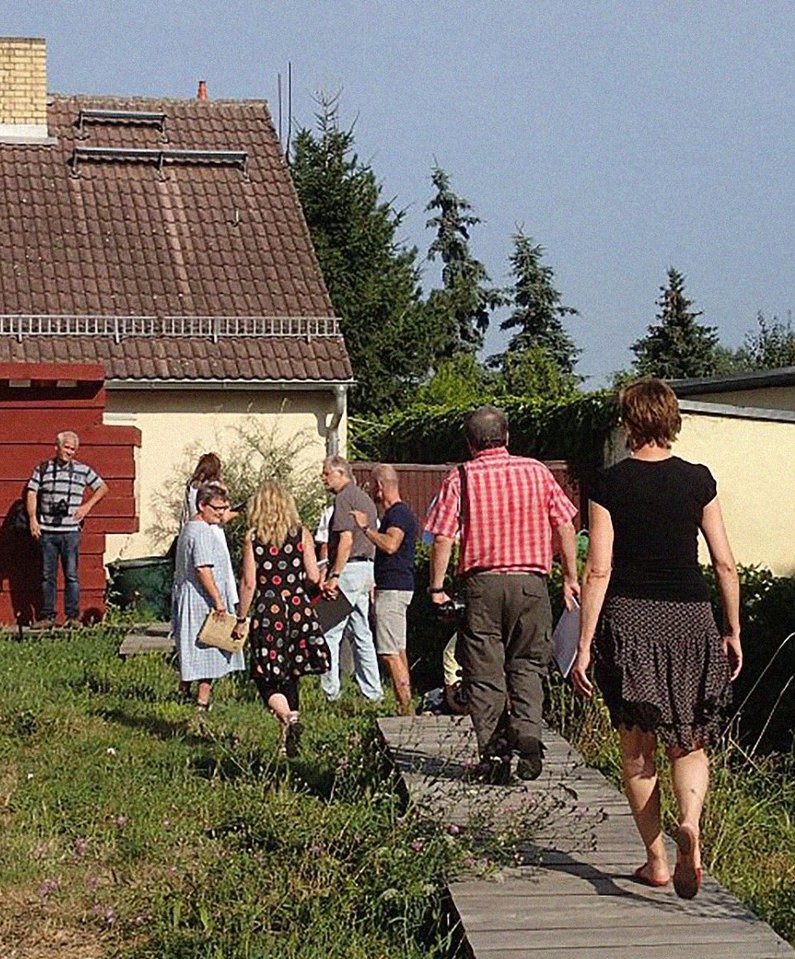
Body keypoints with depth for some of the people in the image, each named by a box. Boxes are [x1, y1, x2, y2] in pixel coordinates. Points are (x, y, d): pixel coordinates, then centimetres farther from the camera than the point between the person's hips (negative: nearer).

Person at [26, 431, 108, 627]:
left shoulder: (82, 470, 7)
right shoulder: (43, 469, 7)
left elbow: (102, 488, 15)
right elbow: (31, 493, 6)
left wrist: (87, 506, 4)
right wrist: (32, 518, -4)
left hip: (70, 531, -1)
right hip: (46, 530, 1)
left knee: (72, 575, -1)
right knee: (47, 575, 4)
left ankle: (73, 616, 4)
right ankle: (47, 616, 9)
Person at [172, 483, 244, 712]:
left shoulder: (189, 528, 15)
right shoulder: (202, 533, -18)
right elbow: (203, 569, -24)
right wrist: (218, 600, -23)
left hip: (186, 598, 10)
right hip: (203, 601, -10)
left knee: (191, 650, 17)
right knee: (210, 651, -3)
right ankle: (202, 701, -1)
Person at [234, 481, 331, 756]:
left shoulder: (252, 538, -4)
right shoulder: (302, 534, 1)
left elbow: (248, 583, -6)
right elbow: (314, 577, -1)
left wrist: (241, 619, 3)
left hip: (268, 610, -2)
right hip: (299, 608, 3)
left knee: (266, 677, 4)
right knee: (289, 674, 14)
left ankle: (287, 719, -20)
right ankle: (289, 733, 15)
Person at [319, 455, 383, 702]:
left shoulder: (344, 498, -10)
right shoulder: (365, 498, 19)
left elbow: (346, 540, -19)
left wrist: (334, 576, -20)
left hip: (349, 569, -10)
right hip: (367, 568, 10)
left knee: (329, 631, -5)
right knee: (361, 633, 11)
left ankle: (330, 690, -6)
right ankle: (373, 692, 12)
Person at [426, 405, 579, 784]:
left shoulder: (461, 478, 0)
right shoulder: (536, 472, 5)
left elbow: (443, 537, -6)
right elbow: (565, 527, 6)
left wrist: (437, 587, 2)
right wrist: (570, 578, 14)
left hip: (482, 584, -1)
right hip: (530, 582, 1)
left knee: (484, 672, 6)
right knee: (527, 665, 12)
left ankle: (493, 751, 3)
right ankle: (527, 732, -8)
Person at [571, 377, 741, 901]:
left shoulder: (610, 484, -4)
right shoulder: (698, 480, 1)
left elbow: (598, 570, -7)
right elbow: (725, 563, 2)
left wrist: (584, 647, -4)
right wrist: (733, 631, 14)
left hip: (627, 621, -1)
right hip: (689, 620, 1)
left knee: (637, 746, 12)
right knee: (690, 742, 11)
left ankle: (657, 859, 15)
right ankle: (690, 823, -17)